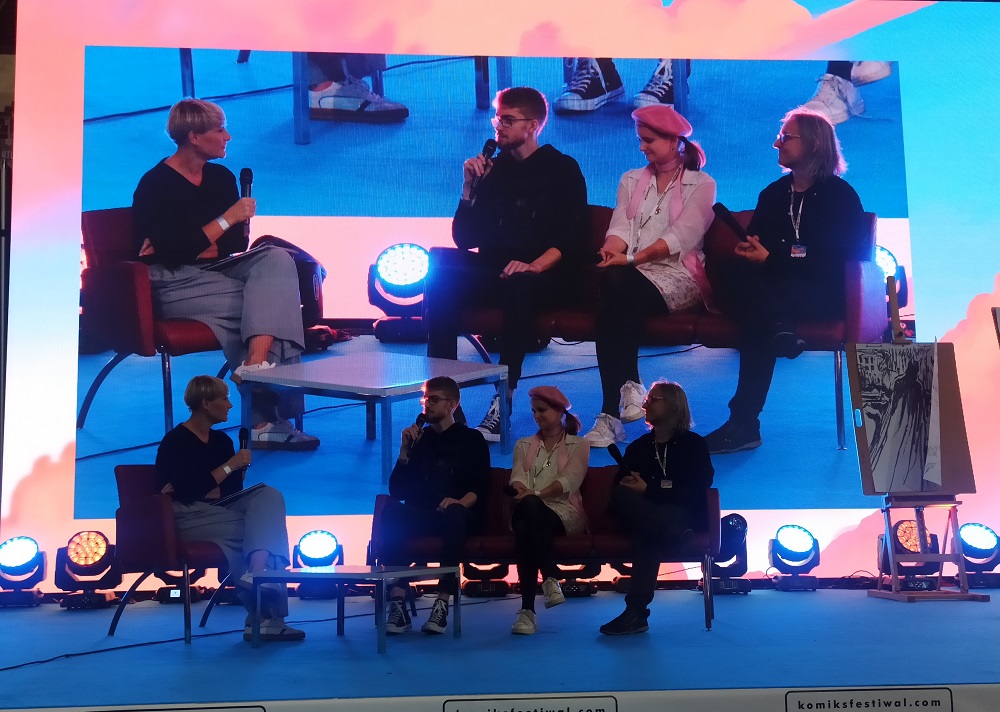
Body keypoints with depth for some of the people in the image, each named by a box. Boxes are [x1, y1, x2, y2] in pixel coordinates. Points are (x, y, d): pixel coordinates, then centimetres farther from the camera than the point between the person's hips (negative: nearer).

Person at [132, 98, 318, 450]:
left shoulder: (222, 177, 11)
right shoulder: (154, 185, -8)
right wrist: (228, 218, -17)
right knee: (268, 300, -26)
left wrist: (182, 248, -10)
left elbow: (237, 243, 5)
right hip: (174, 285, -6)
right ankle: (267, 418, -31)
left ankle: (255, 363, -37)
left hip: (215, 272, 7)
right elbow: (172, 254, -18)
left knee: (276, 259, -23)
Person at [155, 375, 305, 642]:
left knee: (269, 495, -19)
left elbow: (234, 490, 7)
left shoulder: (221, 440, 16)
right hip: (187, 518, -7)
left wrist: (197, 490, -11)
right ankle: (266, 616, -29)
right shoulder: (174, 442, -5)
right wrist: (231, 465, -12)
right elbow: (189, 493, -16)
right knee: (260, 526, -25)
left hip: (217, 511, 7)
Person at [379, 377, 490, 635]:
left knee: (454, 515, -39)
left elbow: (479, 487, -1)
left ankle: (442, 602, -40)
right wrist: (404, 450, 2)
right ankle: (397, 602, -38)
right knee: (391, 512, -32)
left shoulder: (471, 439, 13)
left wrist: (461, 502, -23)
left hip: (459, 515, -2)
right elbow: (397, 491, 13)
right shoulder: (419, 439, 20)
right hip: (420, 518, 2)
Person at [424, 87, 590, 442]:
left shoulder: (562, 169, 5)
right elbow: (465, 239, 13)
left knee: (519, 286, -38)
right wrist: (469, 188, 0)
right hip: (493, 272, 4)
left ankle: (503, 402, -40)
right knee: (441, 276, -25)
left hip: (543, 277, -4)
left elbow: (573, 235, -7)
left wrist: (535, 265, -24)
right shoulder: (492, 169, 16)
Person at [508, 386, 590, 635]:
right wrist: (522, 491, -22)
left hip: (564, 513, -2)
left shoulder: (578, 445, 16)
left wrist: (536, 494, -23)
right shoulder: (524, 445, 27)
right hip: (528, 512, 2)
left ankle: (527, 609, -43)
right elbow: (517, 477, 6)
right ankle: (551, 577, -42)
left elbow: (568, 481, -4)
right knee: (528, 506, -40)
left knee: (527, 527, -39)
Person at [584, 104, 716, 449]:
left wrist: (632, 258, -20)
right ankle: (629, 386, -34)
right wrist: (610, 252, -16)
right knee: (611, 283, -36)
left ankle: (611, 414, -35)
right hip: (629, 273, 3)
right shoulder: (632, 180, 24)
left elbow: (680, 238, -7)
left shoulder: (701, 184, 9)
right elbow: (620, 227, 8)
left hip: (677, 276, -3)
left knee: (619, 292, -36)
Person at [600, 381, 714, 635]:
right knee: (620, 496, -36)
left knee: (646, 533, -42)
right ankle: (672, 534, -51)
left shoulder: (694, 445, 11)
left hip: (683, 516, -3)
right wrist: (631, 489, -17)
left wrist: (649, 490, -13)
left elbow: (695, 493, -5)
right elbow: (617, 486, 11)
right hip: (642, 516, 4)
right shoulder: (638, 447, 25)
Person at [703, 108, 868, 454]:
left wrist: (770, 259, -15)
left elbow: (834, 261, -9)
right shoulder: (773, 193, 22)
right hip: (774, 288, 5)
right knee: (731, 270, -31)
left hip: (821, 294, -5)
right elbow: (753, 242, 16)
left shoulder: (841, 196, 2)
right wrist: (748, 251, -12)